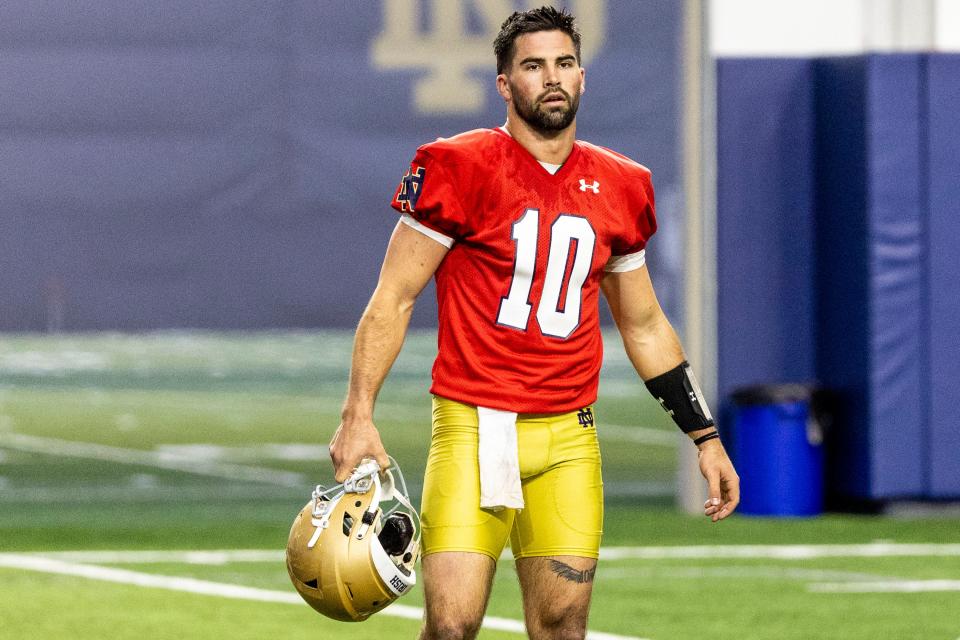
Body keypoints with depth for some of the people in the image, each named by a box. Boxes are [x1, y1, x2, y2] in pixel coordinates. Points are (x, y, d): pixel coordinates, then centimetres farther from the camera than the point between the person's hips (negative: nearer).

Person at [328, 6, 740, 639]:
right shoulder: (459, 170, -5)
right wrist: (359, 416, -13)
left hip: (569, 439, 4)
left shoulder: (619, 188, 10)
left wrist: (705, 437, 20)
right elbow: (393, 300, -3)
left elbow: (645, 326, 21)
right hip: (473, 427, -4)